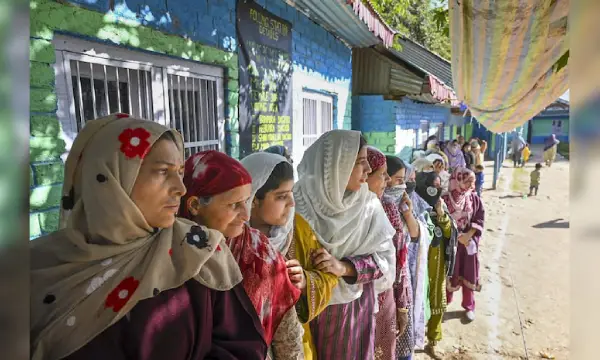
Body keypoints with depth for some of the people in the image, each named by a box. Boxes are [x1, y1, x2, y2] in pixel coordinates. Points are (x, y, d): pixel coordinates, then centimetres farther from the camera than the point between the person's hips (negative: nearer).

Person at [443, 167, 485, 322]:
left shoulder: (475, 199, 0)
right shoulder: (445, 199, -10)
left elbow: (479, 220, -1)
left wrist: (467, 236, -14)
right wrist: (458, 237, -16)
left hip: (470, 242, 3)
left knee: (468, 274, 12)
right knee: (449, 273, 9)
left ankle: (469, 306, 29)